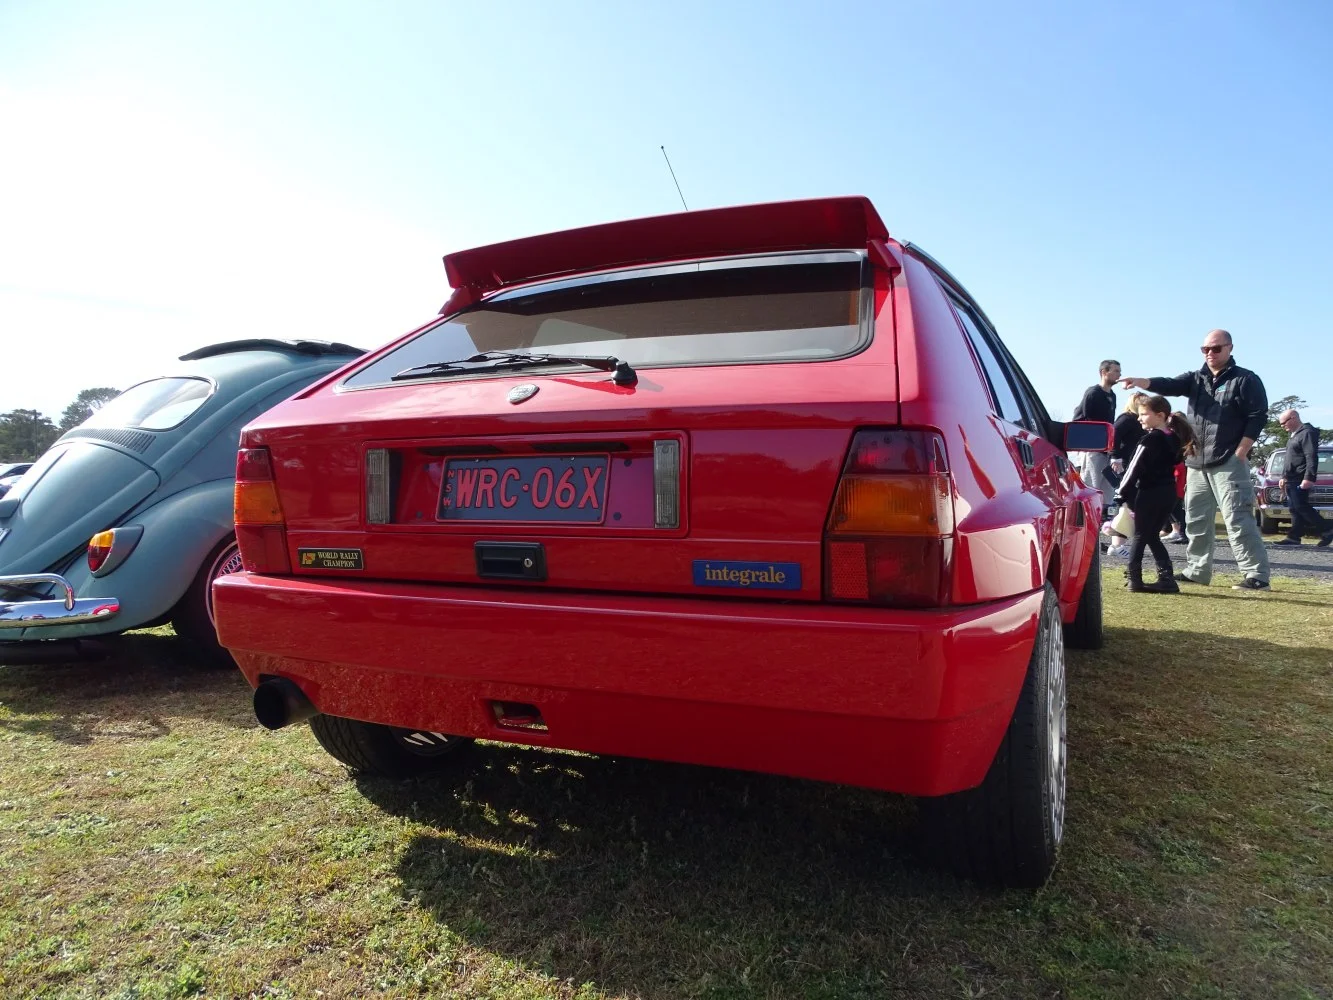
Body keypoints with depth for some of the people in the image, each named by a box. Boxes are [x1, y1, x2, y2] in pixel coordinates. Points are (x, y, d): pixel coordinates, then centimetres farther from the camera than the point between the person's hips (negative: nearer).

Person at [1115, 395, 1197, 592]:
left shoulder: (1150, 439, -13)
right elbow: (1174, 463, 19)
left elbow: (1135, 468, -14)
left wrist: (1122, 493, -10)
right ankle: (1167, 578, 7)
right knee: (1153, 537, 14)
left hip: (1150, 493, -8)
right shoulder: (1175, 438, 12)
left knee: (1140, 536, 0)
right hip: (1168, 493, 8)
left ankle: (1134, 578, -1)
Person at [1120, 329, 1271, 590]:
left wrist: (1240, 453, -13)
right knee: (1196, 520, 10)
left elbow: (1257, 417, -7)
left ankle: (1257, 575, -5)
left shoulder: (1246, 380, -1)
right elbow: (1169, 385, -4)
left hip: (1228, 464, -6)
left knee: (1238, 520, -9)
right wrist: (1141, 382, -24)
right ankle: (1197, 571, 20)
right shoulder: (1196, 379, 14)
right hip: (1196, 465, 6)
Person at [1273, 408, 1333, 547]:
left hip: (1300, 481, -10)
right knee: (1294, 508, 7)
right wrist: (1284, 476, 25)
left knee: (1300, 507, -11)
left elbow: (1312, 457, -19)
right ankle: (1294, 537, 8)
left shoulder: (1307, 433, -10)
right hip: (1291, 480, 10)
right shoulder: (1293, 435, 21)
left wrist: (1309, 478, -26)